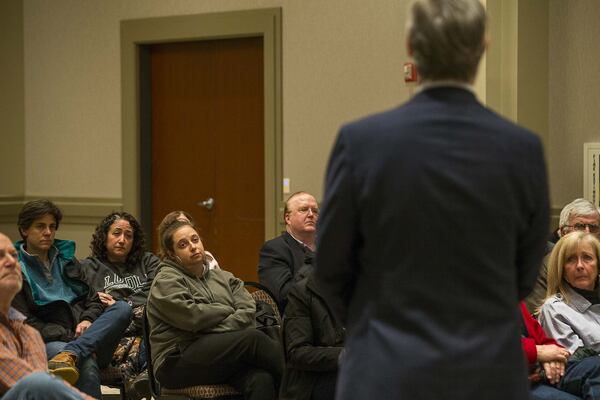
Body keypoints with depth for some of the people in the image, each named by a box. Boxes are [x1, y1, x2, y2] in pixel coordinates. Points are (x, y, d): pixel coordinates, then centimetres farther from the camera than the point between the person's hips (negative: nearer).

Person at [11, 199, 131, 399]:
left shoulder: (66, 259, 22)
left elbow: (93, 299, 21)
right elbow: (27, 323, -5)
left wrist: (88, 321, -4)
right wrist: (72, 336, -16)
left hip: (91, 342, 6)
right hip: (50, 343, -6)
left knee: (122, 308, -25)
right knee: (86, 365, -40)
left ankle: (70, 354, -39)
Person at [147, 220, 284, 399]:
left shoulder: (223, 277, 20)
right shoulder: (166, 281, 2)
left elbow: (248, 310, 4)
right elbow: (192, 317, -14)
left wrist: (216, 330, -13)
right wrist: (227, 310, 2)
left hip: (224, 355, 5)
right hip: (177, 363, -5)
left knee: (262, 380, -31)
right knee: (253, 338, -27)